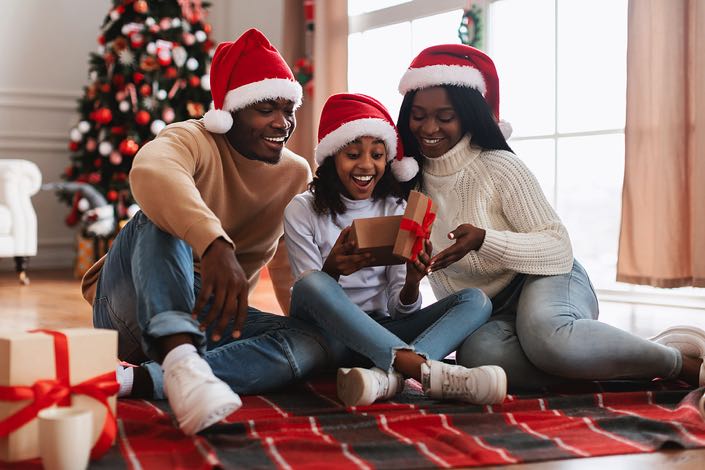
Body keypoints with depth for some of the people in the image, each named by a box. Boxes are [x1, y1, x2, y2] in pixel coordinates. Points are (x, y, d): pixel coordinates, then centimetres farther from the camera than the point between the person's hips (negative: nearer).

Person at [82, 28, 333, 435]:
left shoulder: (297, 174, 6)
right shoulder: (194, 140, -14)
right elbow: (151, 171, -40)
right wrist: (214, 245, -55)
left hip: (206, 314, 5)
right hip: (129, 306, -4)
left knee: (313, 343, -22)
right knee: (162, 216, -32)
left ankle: (138, 379, -36)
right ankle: (180, 361, -55)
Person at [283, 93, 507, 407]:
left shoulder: (394, 211, 5)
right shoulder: (302, 211, -3)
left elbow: (399, 309, 0)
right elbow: (309, 292, -8)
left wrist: (412, 283, -24)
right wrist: (331, 271, -31)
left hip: (381, 332, 4)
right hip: (328, 335, -3)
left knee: (475, 300, -18)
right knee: (313, 284, -36)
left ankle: (387, 375, -46)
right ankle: (426, 370, -43)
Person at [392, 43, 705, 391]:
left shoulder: (498, 167, -12)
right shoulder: (412, 181, 4)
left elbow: (559, 250, -17)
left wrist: (483, 240, -31)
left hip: (547, 283, -4)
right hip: (490, 316, 4)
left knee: (545, 334, -41)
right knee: (480, 354, -35)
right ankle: (634, 374, -24)